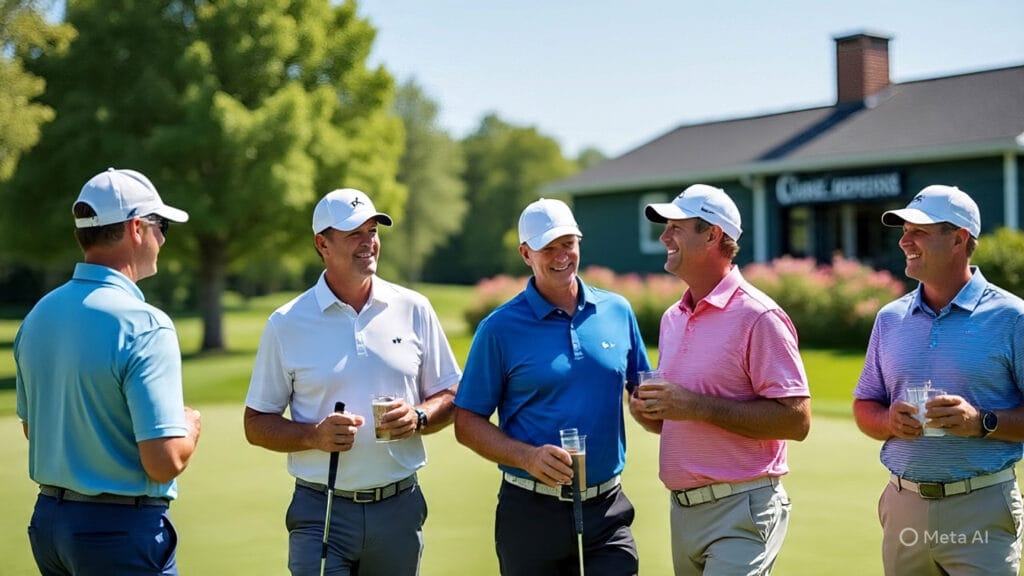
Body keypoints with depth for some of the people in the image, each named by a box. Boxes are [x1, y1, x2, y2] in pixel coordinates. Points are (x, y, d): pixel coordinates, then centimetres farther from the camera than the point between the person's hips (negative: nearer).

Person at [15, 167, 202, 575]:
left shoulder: (38, 316, 4)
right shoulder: (144, 325, -20)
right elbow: (165, 462, -23)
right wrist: (190, 426, -4)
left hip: (47, 519, 8)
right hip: (122, 529, -8)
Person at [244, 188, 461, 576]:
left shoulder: (413, 310, 4)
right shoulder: (286, 324, -1)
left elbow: (450, 396, 10)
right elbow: (256, 424, 2)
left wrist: (418, 418, -11)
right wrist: (315, 436, -16)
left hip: (398, 509, 2)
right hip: (320, 511, -2)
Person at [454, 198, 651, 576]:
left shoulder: (618, 311, 7)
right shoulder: (500, 328, -3)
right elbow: (467, 423, -3)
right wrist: (528, 457, -18)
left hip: (607, 509, 2)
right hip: (532, 512, -2)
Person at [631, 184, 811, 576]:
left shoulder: (758, 317, -11)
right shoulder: (672, 319, 13)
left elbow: (796, 420, -18)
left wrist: (699, 406, -20)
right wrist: (648, 411, 0)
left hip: (741, 513, -7)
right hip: (682, 510, 8)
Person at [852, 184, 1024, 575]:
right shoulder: (891, 318, 10)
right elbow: (864, 407, 14)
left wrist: (982, 422, -19)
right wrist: (890, 421, -6)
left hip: (981, 509, -4)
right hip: (903, 506, 4)